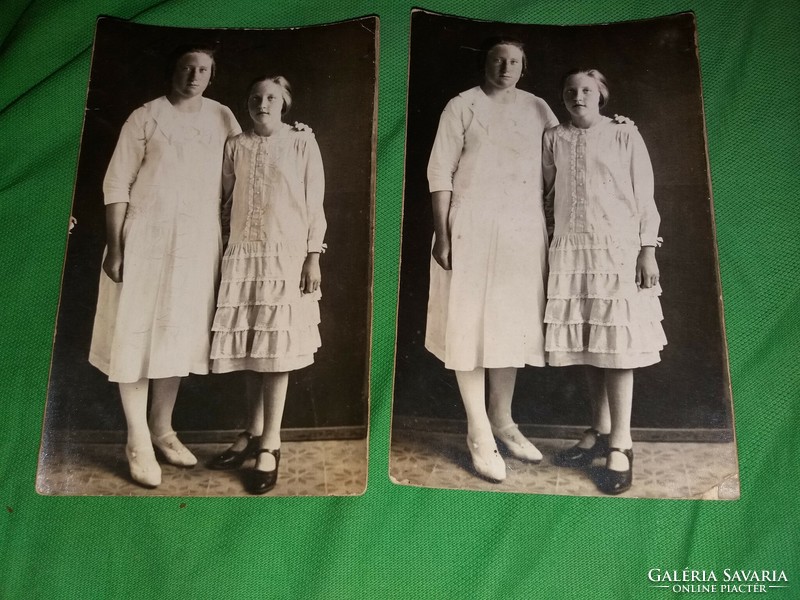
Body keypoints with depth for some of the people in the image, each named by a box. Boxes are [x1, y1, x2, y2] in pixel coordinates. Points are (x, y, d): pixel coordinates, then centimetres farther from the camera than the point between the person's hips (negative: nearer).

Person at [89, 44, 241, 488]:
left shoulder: (222, 119, 8)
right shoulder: (146, 117, -1)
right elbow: (116, 184, -4)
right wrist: (115, 247, -9)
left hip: (199, 243, 3)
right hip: (146, 239, -3)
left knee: (180, 333, 10)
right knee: (136, 334, 0)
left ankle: (162, 428, 25)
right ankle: (138, 440, 12)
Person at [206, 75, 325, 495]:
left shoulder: (302, 142, 2)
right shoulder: (236, 146, 11)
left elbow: (315, 203, -1)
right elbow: (226, 202, 13)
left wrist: (313, 257, -6)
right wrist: (222, 253, 8)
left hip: (287, 254, -3)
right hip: (242, 255, 3)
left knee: (277, 347, -3)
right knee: (249, 346, 7)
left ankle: (270, 444, 5)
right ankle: (254, 432, 22)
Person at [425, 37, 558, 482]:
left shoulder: (537, 109, 12)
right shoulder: (463, 106, 0)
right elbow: (440, 172, -5)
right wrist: (443, 233, -13)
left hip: (524, 229, 5)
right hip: (473, 227, -4)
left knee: (514, 322, 10)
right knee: (473, 323, -1)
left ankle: (503, 420, 25)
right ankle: (479, 432, 9)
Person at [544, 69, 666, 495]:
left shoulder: (624, 134, 3)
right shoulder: (553, 139, 11)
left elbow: (644, 195, 0)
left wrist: (648, 250, -7)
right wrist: (547, 246, 8)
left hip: (618, 249, -3)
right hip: (571, 251, 3)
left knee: (617, 344, -5)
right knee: (588, 344, 7)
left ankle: (620, 445, 1)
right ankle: (600, 431, 19)